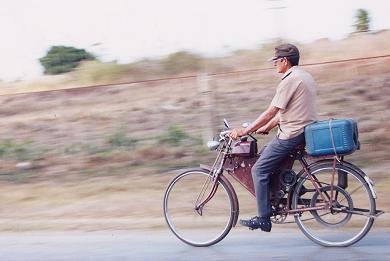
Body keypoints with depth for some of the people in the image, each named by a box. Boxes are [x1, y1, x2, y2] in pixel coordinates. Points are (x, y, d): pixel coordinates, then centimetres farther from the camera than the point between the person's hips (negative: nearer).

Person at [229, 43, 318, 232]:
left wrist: (245, 130, -14)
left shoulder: (290, 80, -16)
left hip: (291, 134, -10)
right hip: (306, 130, 10)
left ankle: (263, 219, -2)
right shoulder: (304, 76, 16)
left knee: (259, 170, -4)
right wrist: (267, 127, 21)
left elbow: (271, 112, -18)